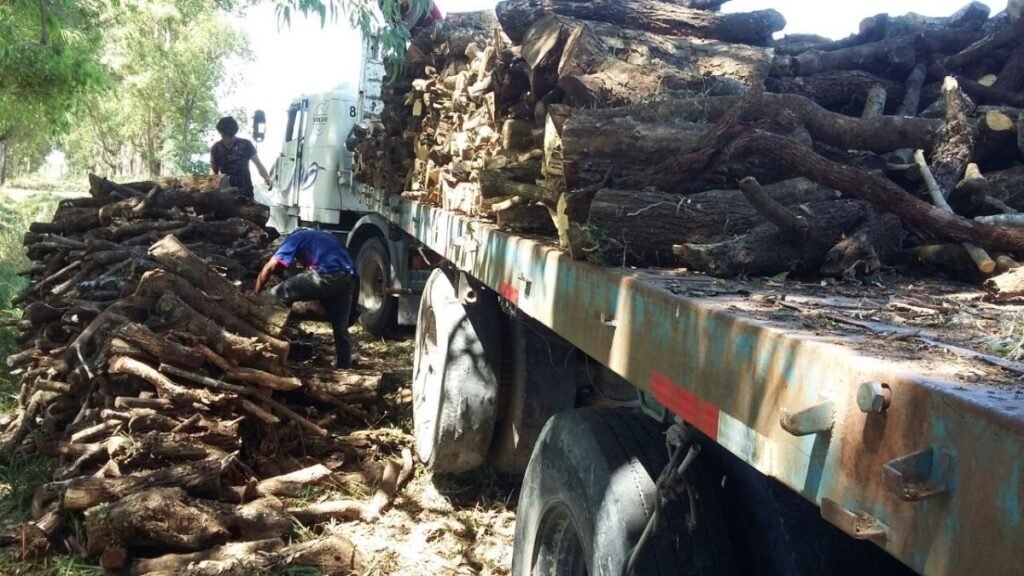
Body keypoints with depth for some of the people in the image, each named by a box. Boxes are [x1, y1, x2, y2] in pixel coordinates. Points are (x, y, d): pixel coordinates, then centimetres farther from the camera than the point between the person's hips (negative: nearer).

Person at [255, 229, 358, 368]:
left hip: (327, 276, -6)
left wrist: (256, 294, 21)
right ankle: (344, 365, 26)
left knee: (276, 296, 4)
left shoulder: (295, 237, 21)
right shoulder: (326, 237, 40)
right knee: (340, 327, 20)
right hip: (348, 278, 6)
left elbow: (269, 267, 11)